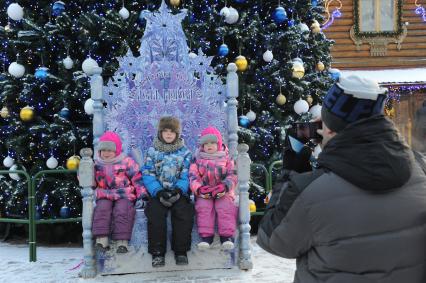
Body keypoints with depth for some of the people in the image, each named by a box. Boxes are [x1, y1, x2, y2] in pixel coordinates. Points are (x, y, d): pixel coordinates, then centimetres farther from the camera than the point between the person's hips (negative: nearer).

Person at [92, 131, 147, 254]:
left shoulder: (126, 162, 2)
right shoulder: (97, 164, 12)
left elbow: (137, 178, 2)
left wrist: (142, 194, -6)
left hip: (124, 195, -3)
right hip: (105, 196, 3)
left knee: (121, 210, -28)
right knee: (102, 208, -26)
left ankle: (122, 241, -29)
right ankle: (101, 239, -28)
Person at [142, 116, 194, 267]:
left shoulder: (185, 153, 10)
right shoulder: (152, 152, 9)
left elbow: (186, 176, 1)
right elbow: (148, 175, -1)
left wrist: (178, 190, -18)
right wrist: (159, 192, -16)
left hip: (179, 192, 0)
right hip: (158, 192, 0)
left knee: (184, 213, -27)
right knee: (155, 213, -27)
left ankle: (181, 251, -15)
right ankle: (157, 252, -18)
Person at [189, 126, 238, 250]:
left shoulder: (226, 158, 10)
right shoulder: (198, 159, 12)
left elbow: (232, 175, 1)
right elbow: (193, 176, 2)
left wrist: (225, 186, -19)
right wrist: (199, 188, -18)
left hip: (223, 193, 0)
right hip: (204, 193, 1)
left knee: (225, 207, -27)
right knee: (203, 207, -27)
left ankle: (227, 235, -24)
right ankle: (206, 236, -25)